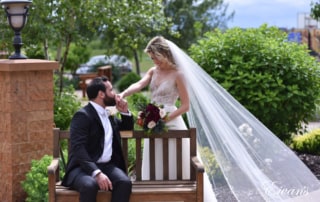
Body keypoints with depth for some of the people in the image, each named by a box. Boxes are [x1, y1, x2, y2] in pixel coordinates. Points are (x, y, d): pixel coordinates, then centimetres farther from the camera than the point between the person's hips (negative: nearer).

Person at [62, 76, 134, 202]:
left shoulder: (108, 115, 18)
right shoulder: (82, 115, -7)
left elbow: (128, 127, 36)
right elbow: (78, 149, -19)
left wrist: (125, 112, 14)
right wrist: (96, 173, -32)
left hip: (107, 166, 6)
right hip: (84, 167, -6)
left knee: (125, 182, -25)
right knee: (90, 185, -38)